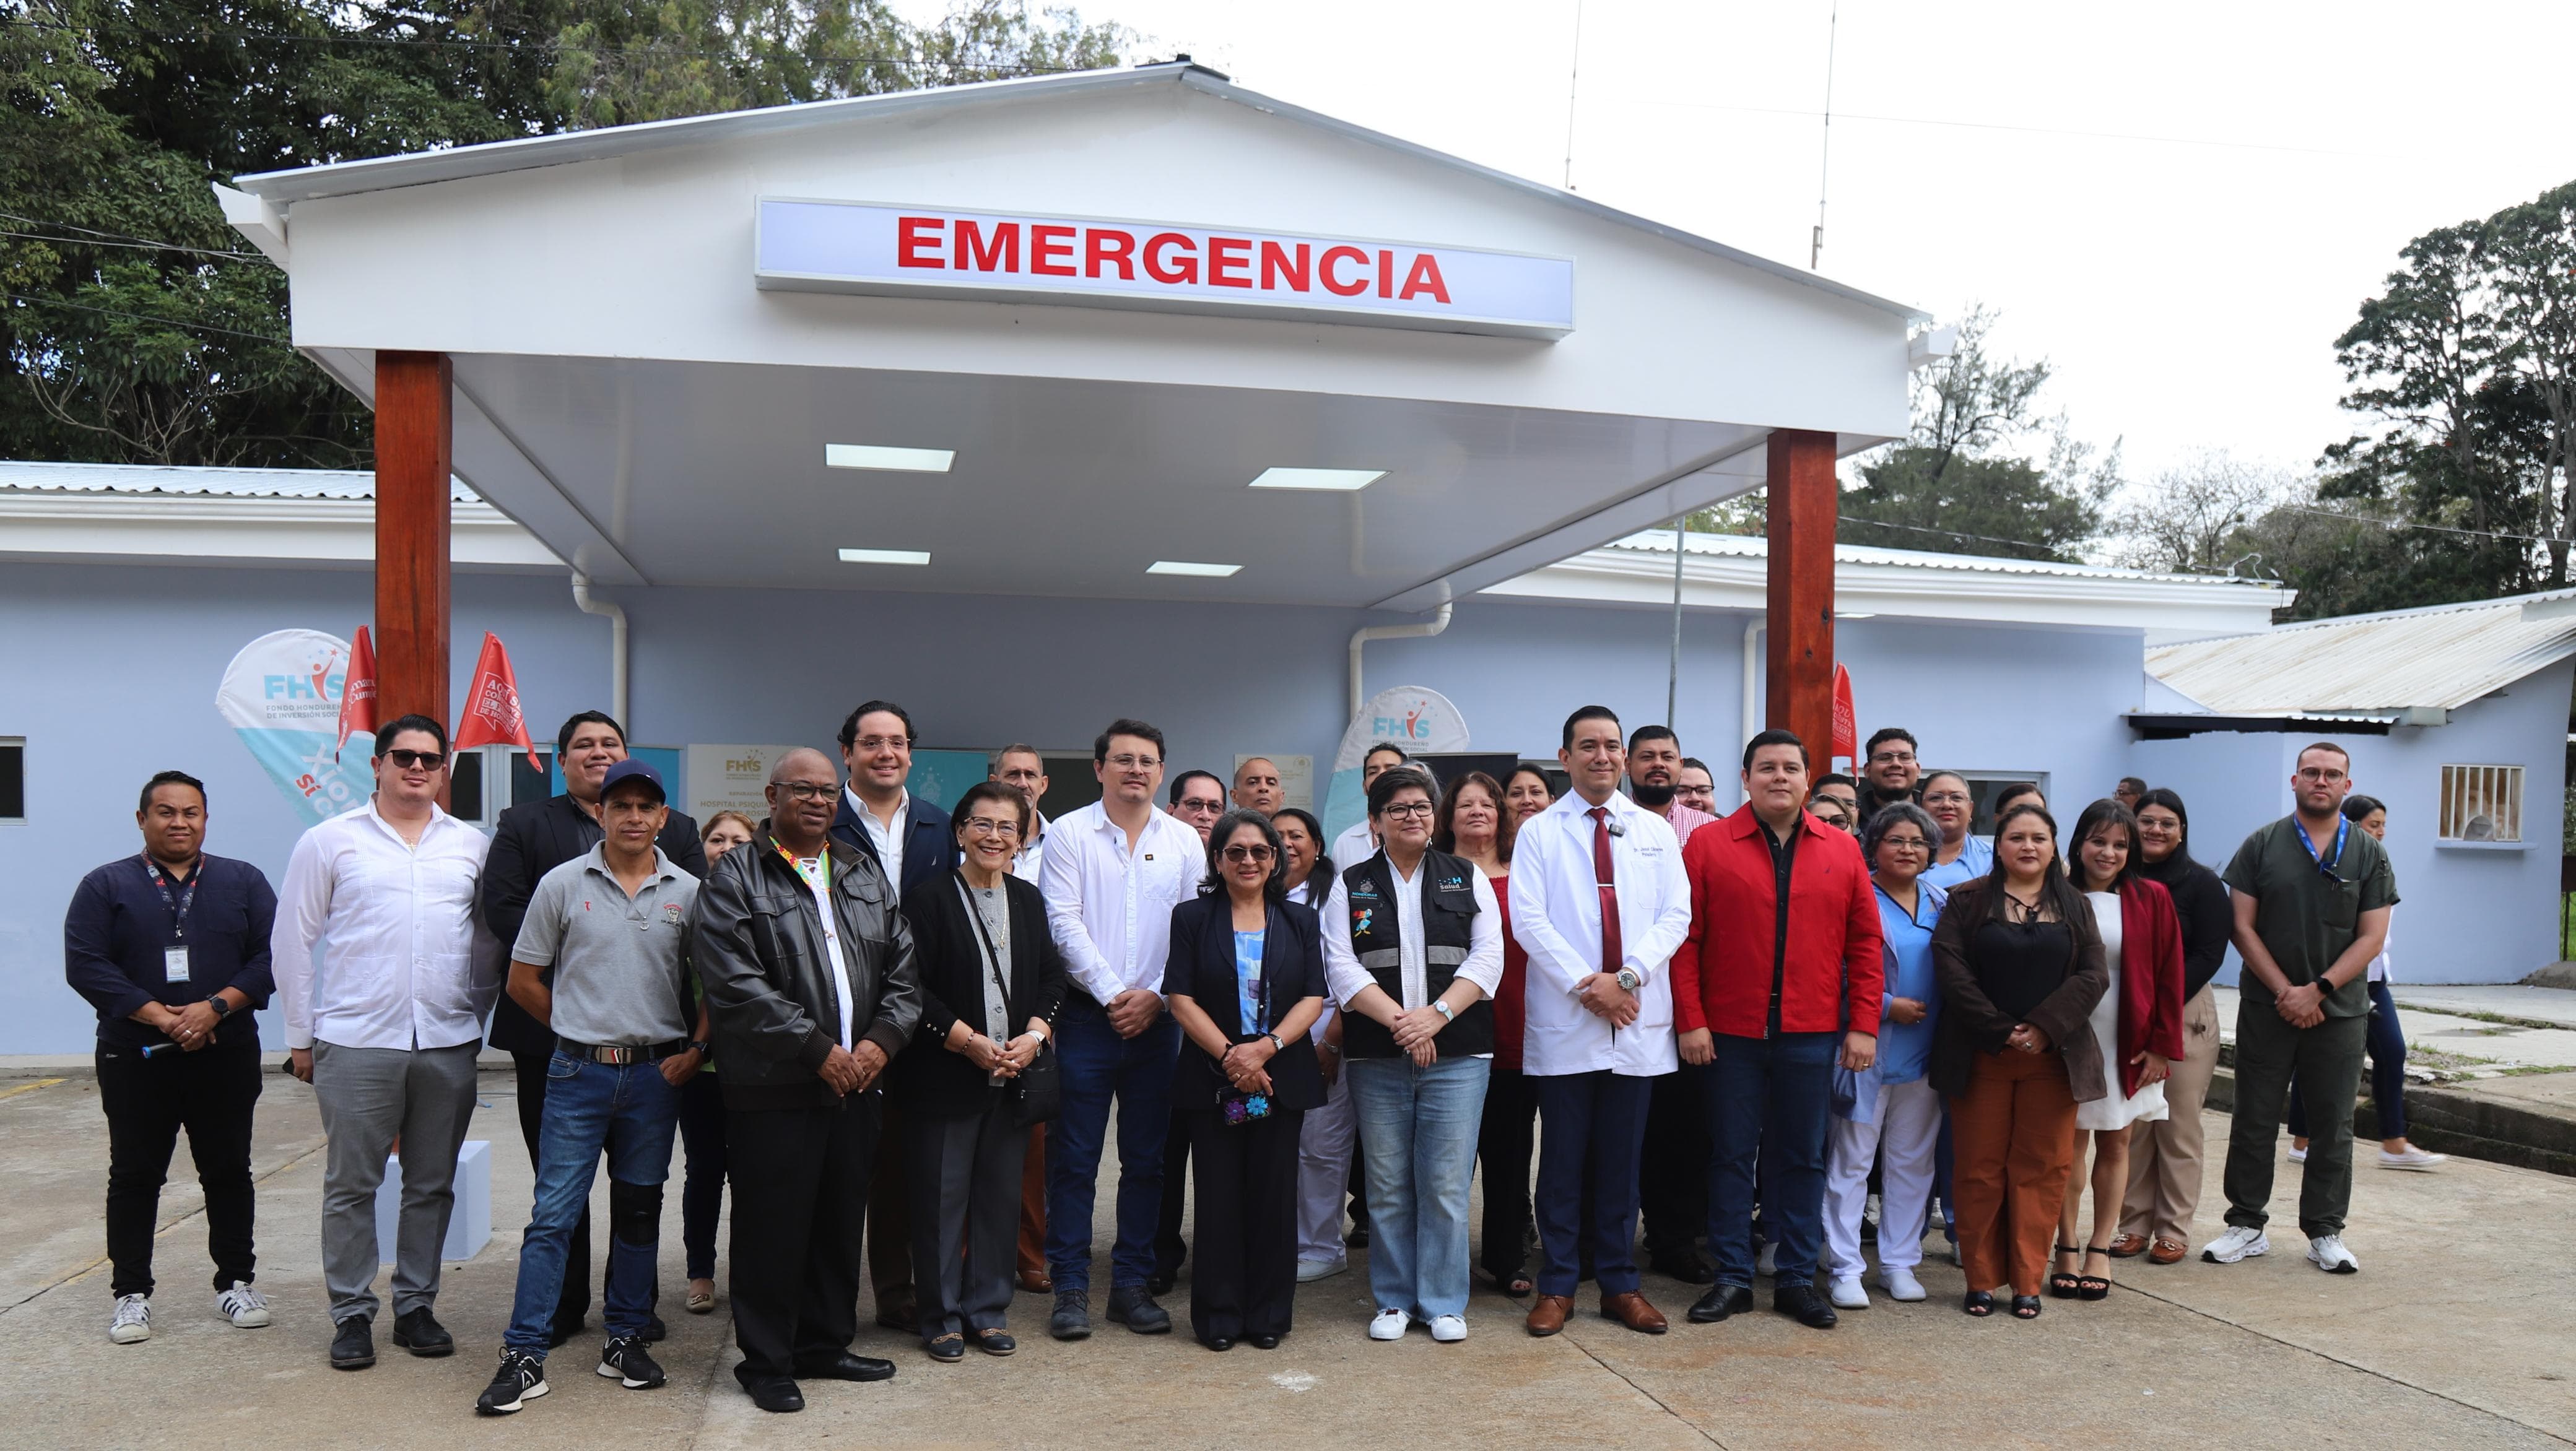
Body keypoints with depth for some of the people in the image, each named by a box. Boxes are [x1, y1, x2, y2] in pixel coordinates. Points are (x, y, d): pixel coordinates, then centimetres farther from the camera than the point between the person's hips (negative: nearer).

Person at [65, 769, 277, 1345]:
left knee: (229, 1172, 8)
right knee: (134, 1177, 6)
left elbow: (271, 955, 0)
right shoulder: (105, 886, 3)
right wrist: (160, 1017, -16)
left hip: (226, 1057, 1)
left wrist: (216, 1007, -15)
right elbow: (86, 965, -7)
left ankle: (236, 1282, 18)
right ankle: (131, 1293, 16)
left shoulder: (243, 882, 7)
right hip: (135, 1060, -1)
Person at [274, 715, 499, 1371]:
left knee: (432, 1185, 9)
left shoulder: (471, 846, 9)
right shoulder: (332, 841, 2)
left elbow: (490, 940, 15)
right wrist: (301, 1035, 3)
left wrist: (476, 1015, 10)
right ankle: (352, 1313, 17)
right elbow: (292, 941, 4)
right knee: (351, 1185, 5)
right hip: (356, 1042, -2)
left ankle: (416, 1306, 21)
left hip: (448, 1045, 2)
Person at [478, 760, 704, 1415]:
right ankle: (524, 1355, 4)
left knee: (639, 1210, 11)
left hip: (657, 1073, 2)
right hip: (578, 1072, -2)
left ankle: (625, 1338, 23)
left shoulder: (688, 892, 3)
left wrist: (695, 1047, -2)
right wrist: (583, 1031, 7)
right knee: (553, 1213, -2)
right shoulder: (563, 884, -1)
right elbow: (523, 980, 5)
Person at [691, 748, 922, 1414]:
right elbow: (735, 985, -14)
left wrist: (882, 1040, -5)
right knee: (772, 1230, 2)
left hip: (856, 1084, 6)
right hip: (773, 1089, -5)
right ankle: (766, 1362, 16)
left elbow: (903, 968, 11)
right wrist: (818, 1049, -16)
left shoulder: (867, 876, 15)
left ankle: (824, 1345, 28)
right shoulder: (735, 879, -4)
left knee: (841, 1225, 13)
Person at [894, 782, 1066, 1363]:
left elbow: (1053, 978, 11)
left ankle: (988, 1311, 21)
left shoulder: (1029, 900, 12)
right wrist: (971, 1043, -15)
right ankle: (941, 1318, 15)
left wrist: (1032, 1036, -6)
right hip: (945, 1077, -4)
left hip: (1013, 1076, 5)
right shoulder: (928, 899, -4)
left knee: (1001, 1198, 9)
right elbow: (915, 989, -10)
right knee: (942, 1200, 2)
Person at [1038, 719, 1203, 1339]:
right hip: (1087, 1015, -2)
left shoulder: (1185, 841, 8)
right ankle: (1070, 1287, 9)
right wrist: (1112, 994, -11)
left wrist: (1154, 996, -7)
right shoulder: (1070, 833, 1)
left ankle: (1131, 1283, 17)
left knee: (1146, 1159, 7)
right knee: (1073, 1157, 0)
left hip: (1158, 1017, 3)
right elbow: (1064, 922, -6)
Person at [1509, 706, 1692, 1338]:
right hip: (1563, 1021, -2)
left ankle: (1620, 1284, 19)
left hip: (1638, 1020, 2)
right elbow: (1529, 919, -5)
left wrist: (1627, 976, -12)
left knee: (1622, 1160, 9)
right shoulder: (1539, 832, 4)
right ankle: (1556, 1286, 14)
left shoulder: (1656, 831, 10)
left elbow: (1675, 914, 2)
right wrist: (1585, 987, -14)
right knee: (1563, 1160, 4)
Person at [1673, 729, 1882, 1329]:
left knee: (1803, 1159, 9)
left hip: (1810, 1035, 2)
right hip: (1729, 1034, -2)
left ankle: (1798, 1280, 20)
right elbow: (1685, 939, -3)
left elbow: (1865, 944, 6)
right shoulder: (1708, 845, 0)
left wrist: (1864, 1025, 0)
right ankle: (1732, 1279, 16)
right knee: (1730, 1156, 6)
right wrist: (1690, 1021, -9)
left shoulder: (1842, 852, 7)